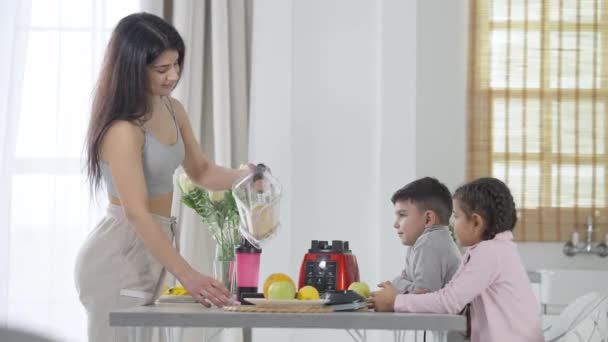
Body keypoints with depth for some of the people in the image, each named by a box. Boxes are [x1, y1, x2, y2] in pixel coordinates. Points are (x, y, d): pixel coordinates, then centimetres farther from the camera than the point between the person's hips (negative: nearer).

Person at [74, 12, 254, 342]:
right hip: (119, 256, -9)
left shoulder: (172, 110, 4)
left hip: (148, 250, 9)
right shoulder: (123, 129, -22)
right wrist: (187, 275, -32)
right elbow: (136, 213, -27)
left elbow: (200, 171, 17)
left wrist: (242, 176, -5)